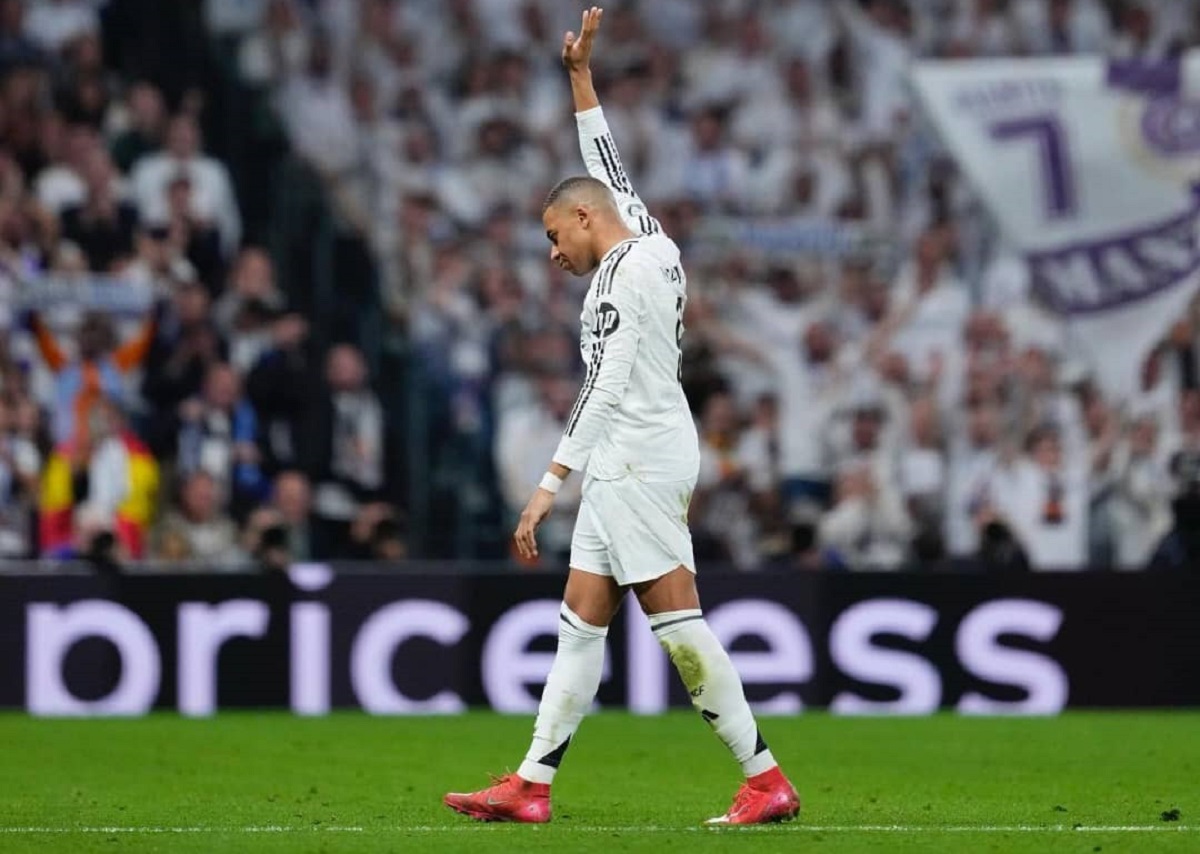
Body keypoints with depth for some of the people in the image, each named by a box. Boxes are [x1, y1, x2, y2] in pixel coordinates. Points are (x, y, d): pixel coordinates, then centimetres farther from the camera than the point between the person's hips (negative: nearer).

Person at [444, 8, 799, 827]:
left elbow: (606, 389, -18)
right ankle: (531, 785, 8)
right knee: (580, 626, 8)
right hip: (624, 468, 10)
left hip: (641, 462, -10)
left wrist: (552, 482, -21)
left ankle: (767, 780, -11)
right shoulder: (648, 241, 14)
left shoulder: (627, 272, -12)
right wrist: (581, 73, 31)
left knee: (680, 627, -12)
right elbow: (608, 162, 30)